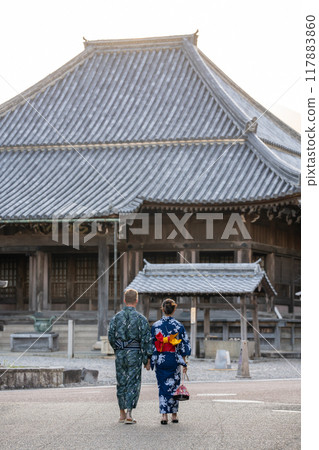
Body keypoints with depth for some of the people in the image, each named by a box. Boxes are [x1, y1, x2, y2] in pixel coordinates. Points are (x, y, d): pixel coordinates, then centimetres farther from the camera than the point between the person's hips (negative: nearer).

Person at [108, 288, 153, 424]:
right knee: (133, 383, 0)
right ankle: (129, 413, -10)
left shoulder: (116, 317, 2)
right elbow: (146, 340, -8)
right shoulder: (140, 318, -6)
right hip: (135, 354, -3)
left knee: (121, 383, 12)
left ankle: (122, 414, 18)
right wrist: (147, 359, -2)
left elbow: (111, 337, 4)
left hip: (120, 354, 3)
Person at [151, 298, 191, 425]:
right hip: (174, 360, 0)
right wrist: (184, 362, 6)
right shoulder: (179, 326, -3)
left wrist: (150, 360, 7)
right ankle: (174, 414, 16)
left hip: (160, 360, 0)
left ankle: (164, 415, -6)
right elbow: (184, 345, -1)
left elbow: (151, 344, -1)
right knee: (173, 386, 11)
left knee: (162, 387, 4)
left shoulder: (155, 326, -3)